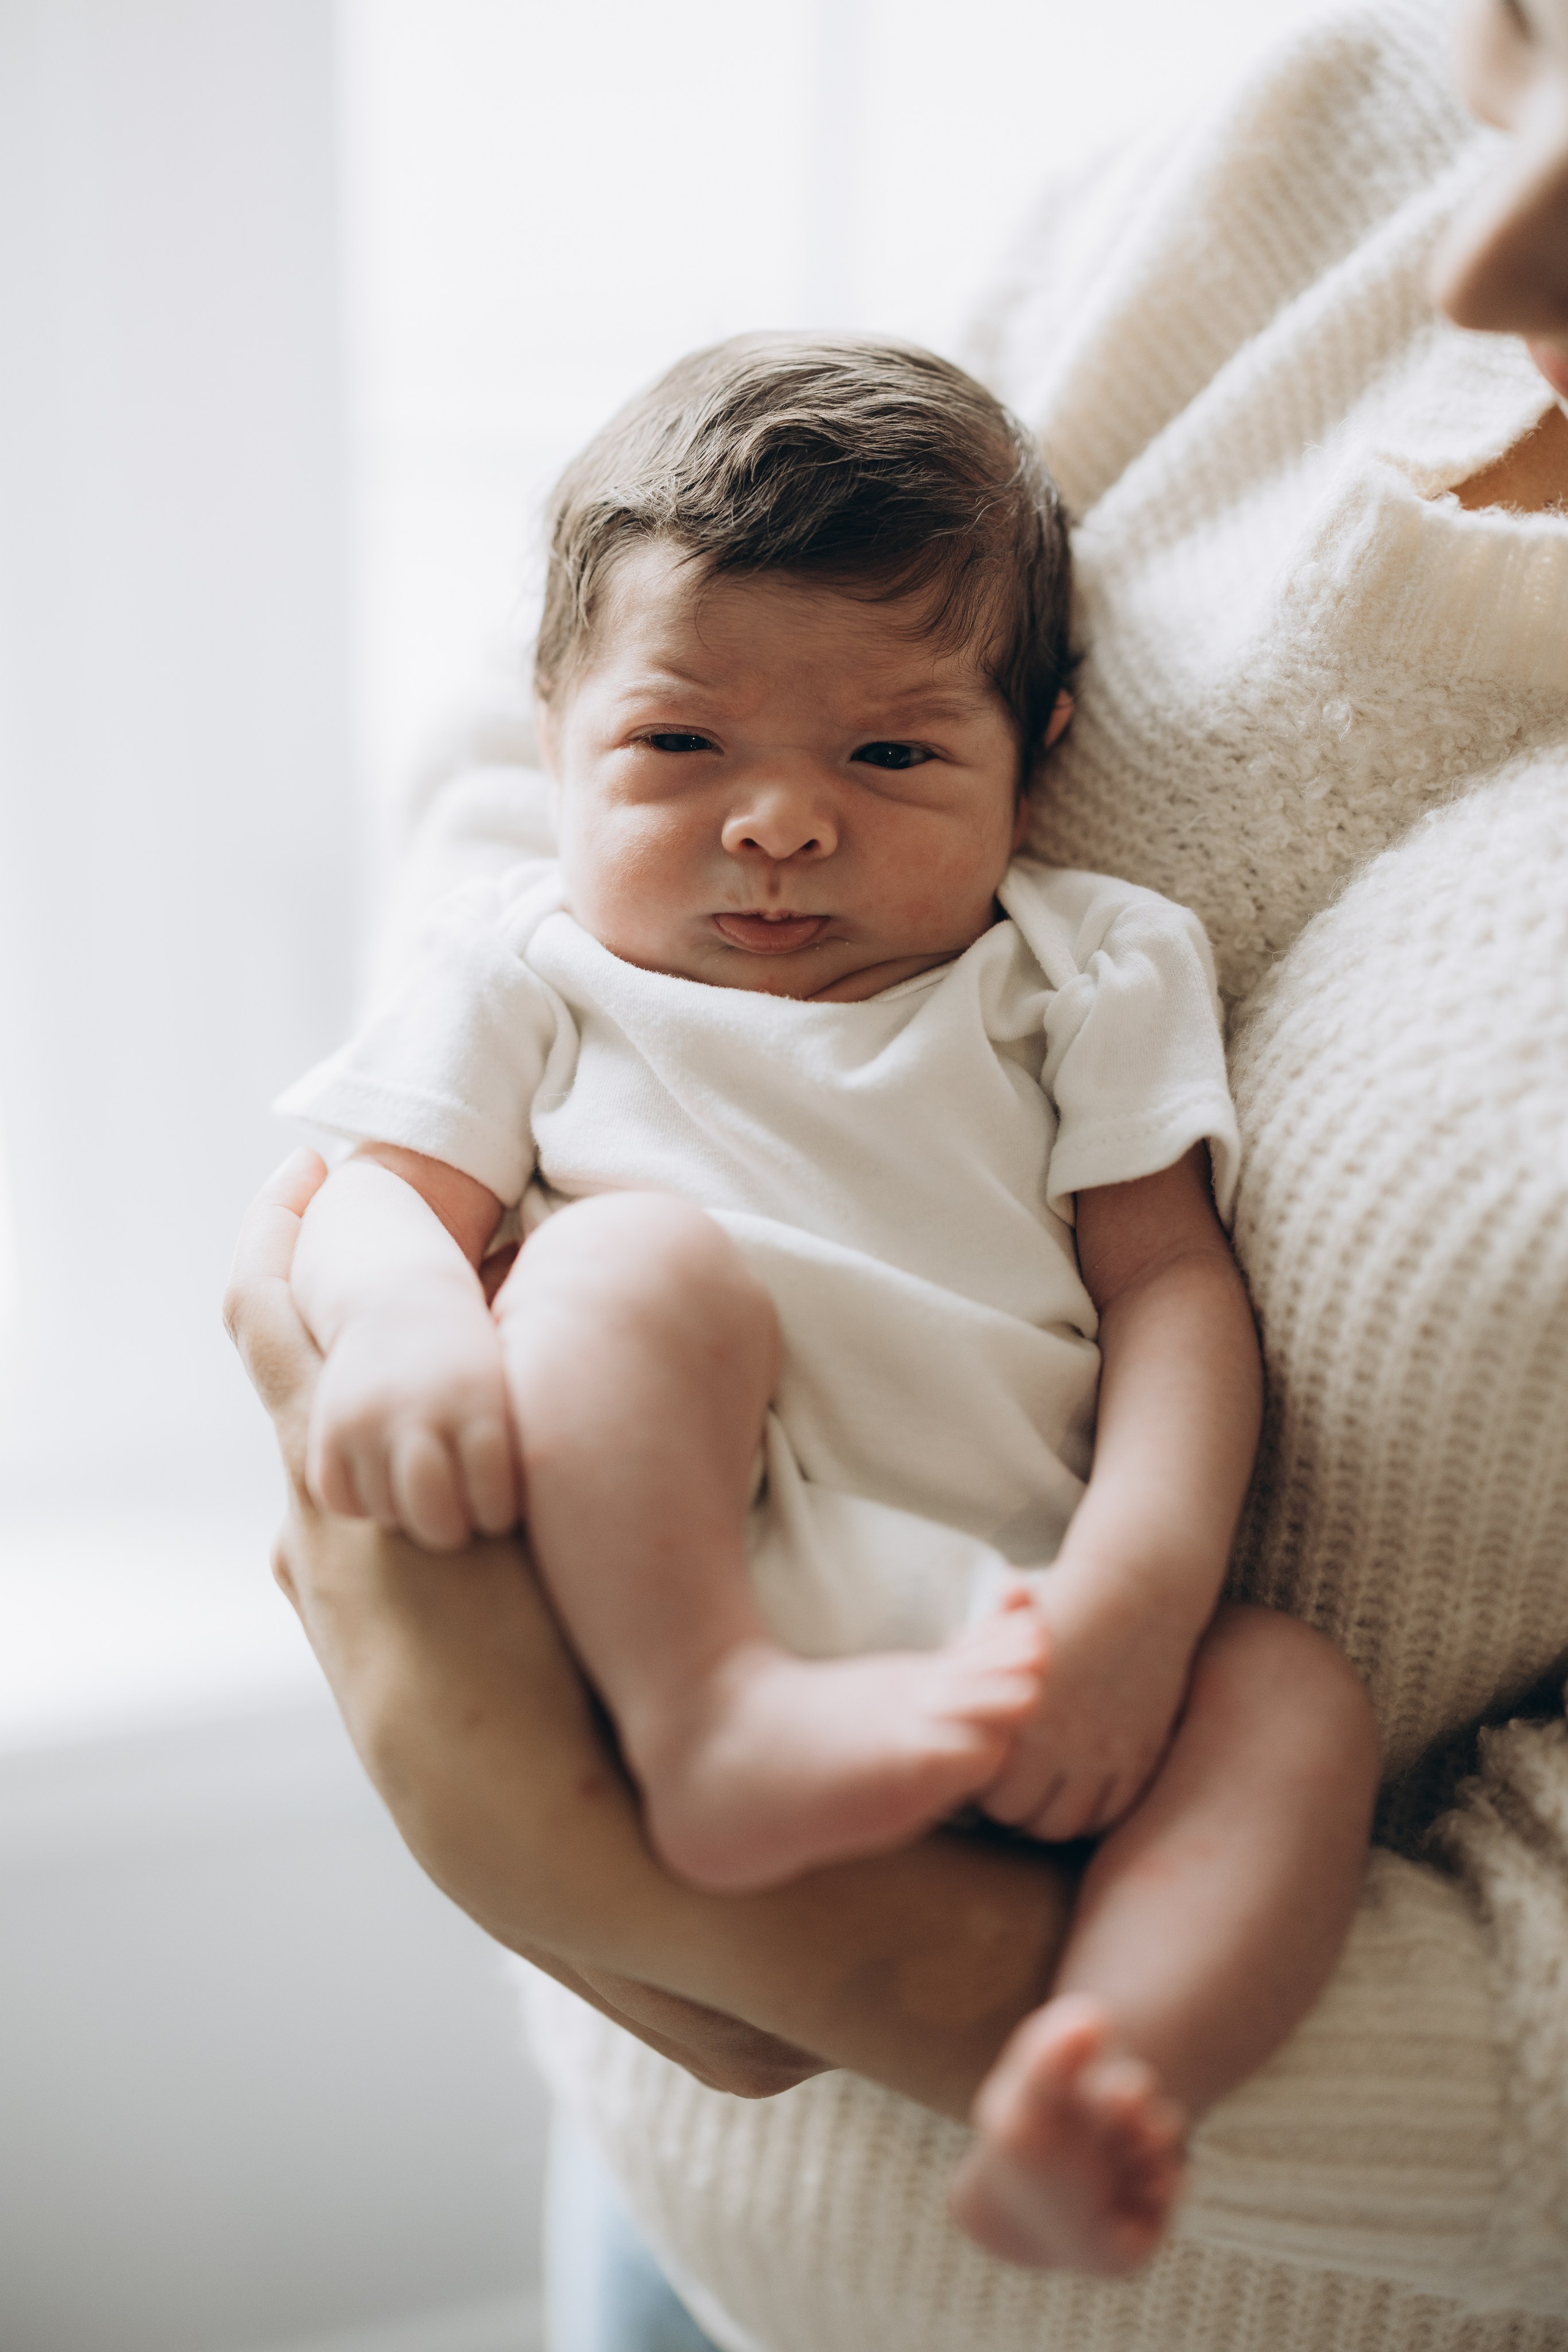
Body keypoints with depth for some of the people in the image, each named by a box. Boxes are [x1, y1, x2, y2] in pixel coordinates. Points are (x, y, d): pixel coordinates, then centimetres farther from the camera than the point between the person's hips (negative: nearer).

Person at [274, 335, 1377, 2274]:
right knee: (633, 1255, -25)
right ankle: (708, 1735, -37)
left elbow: (1171, 1281, 7)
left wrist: (1142, 1581, -12)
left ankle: (1089, 2092, -40)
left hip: (998, 1615, 3)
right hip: (650, 1578, -2)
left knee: (1294, 1695, -21)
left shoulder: (1081, 972, 18)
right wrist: (403, 1310, -23)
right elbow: (378, 1192, 5)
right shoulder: (535, 967, 18)